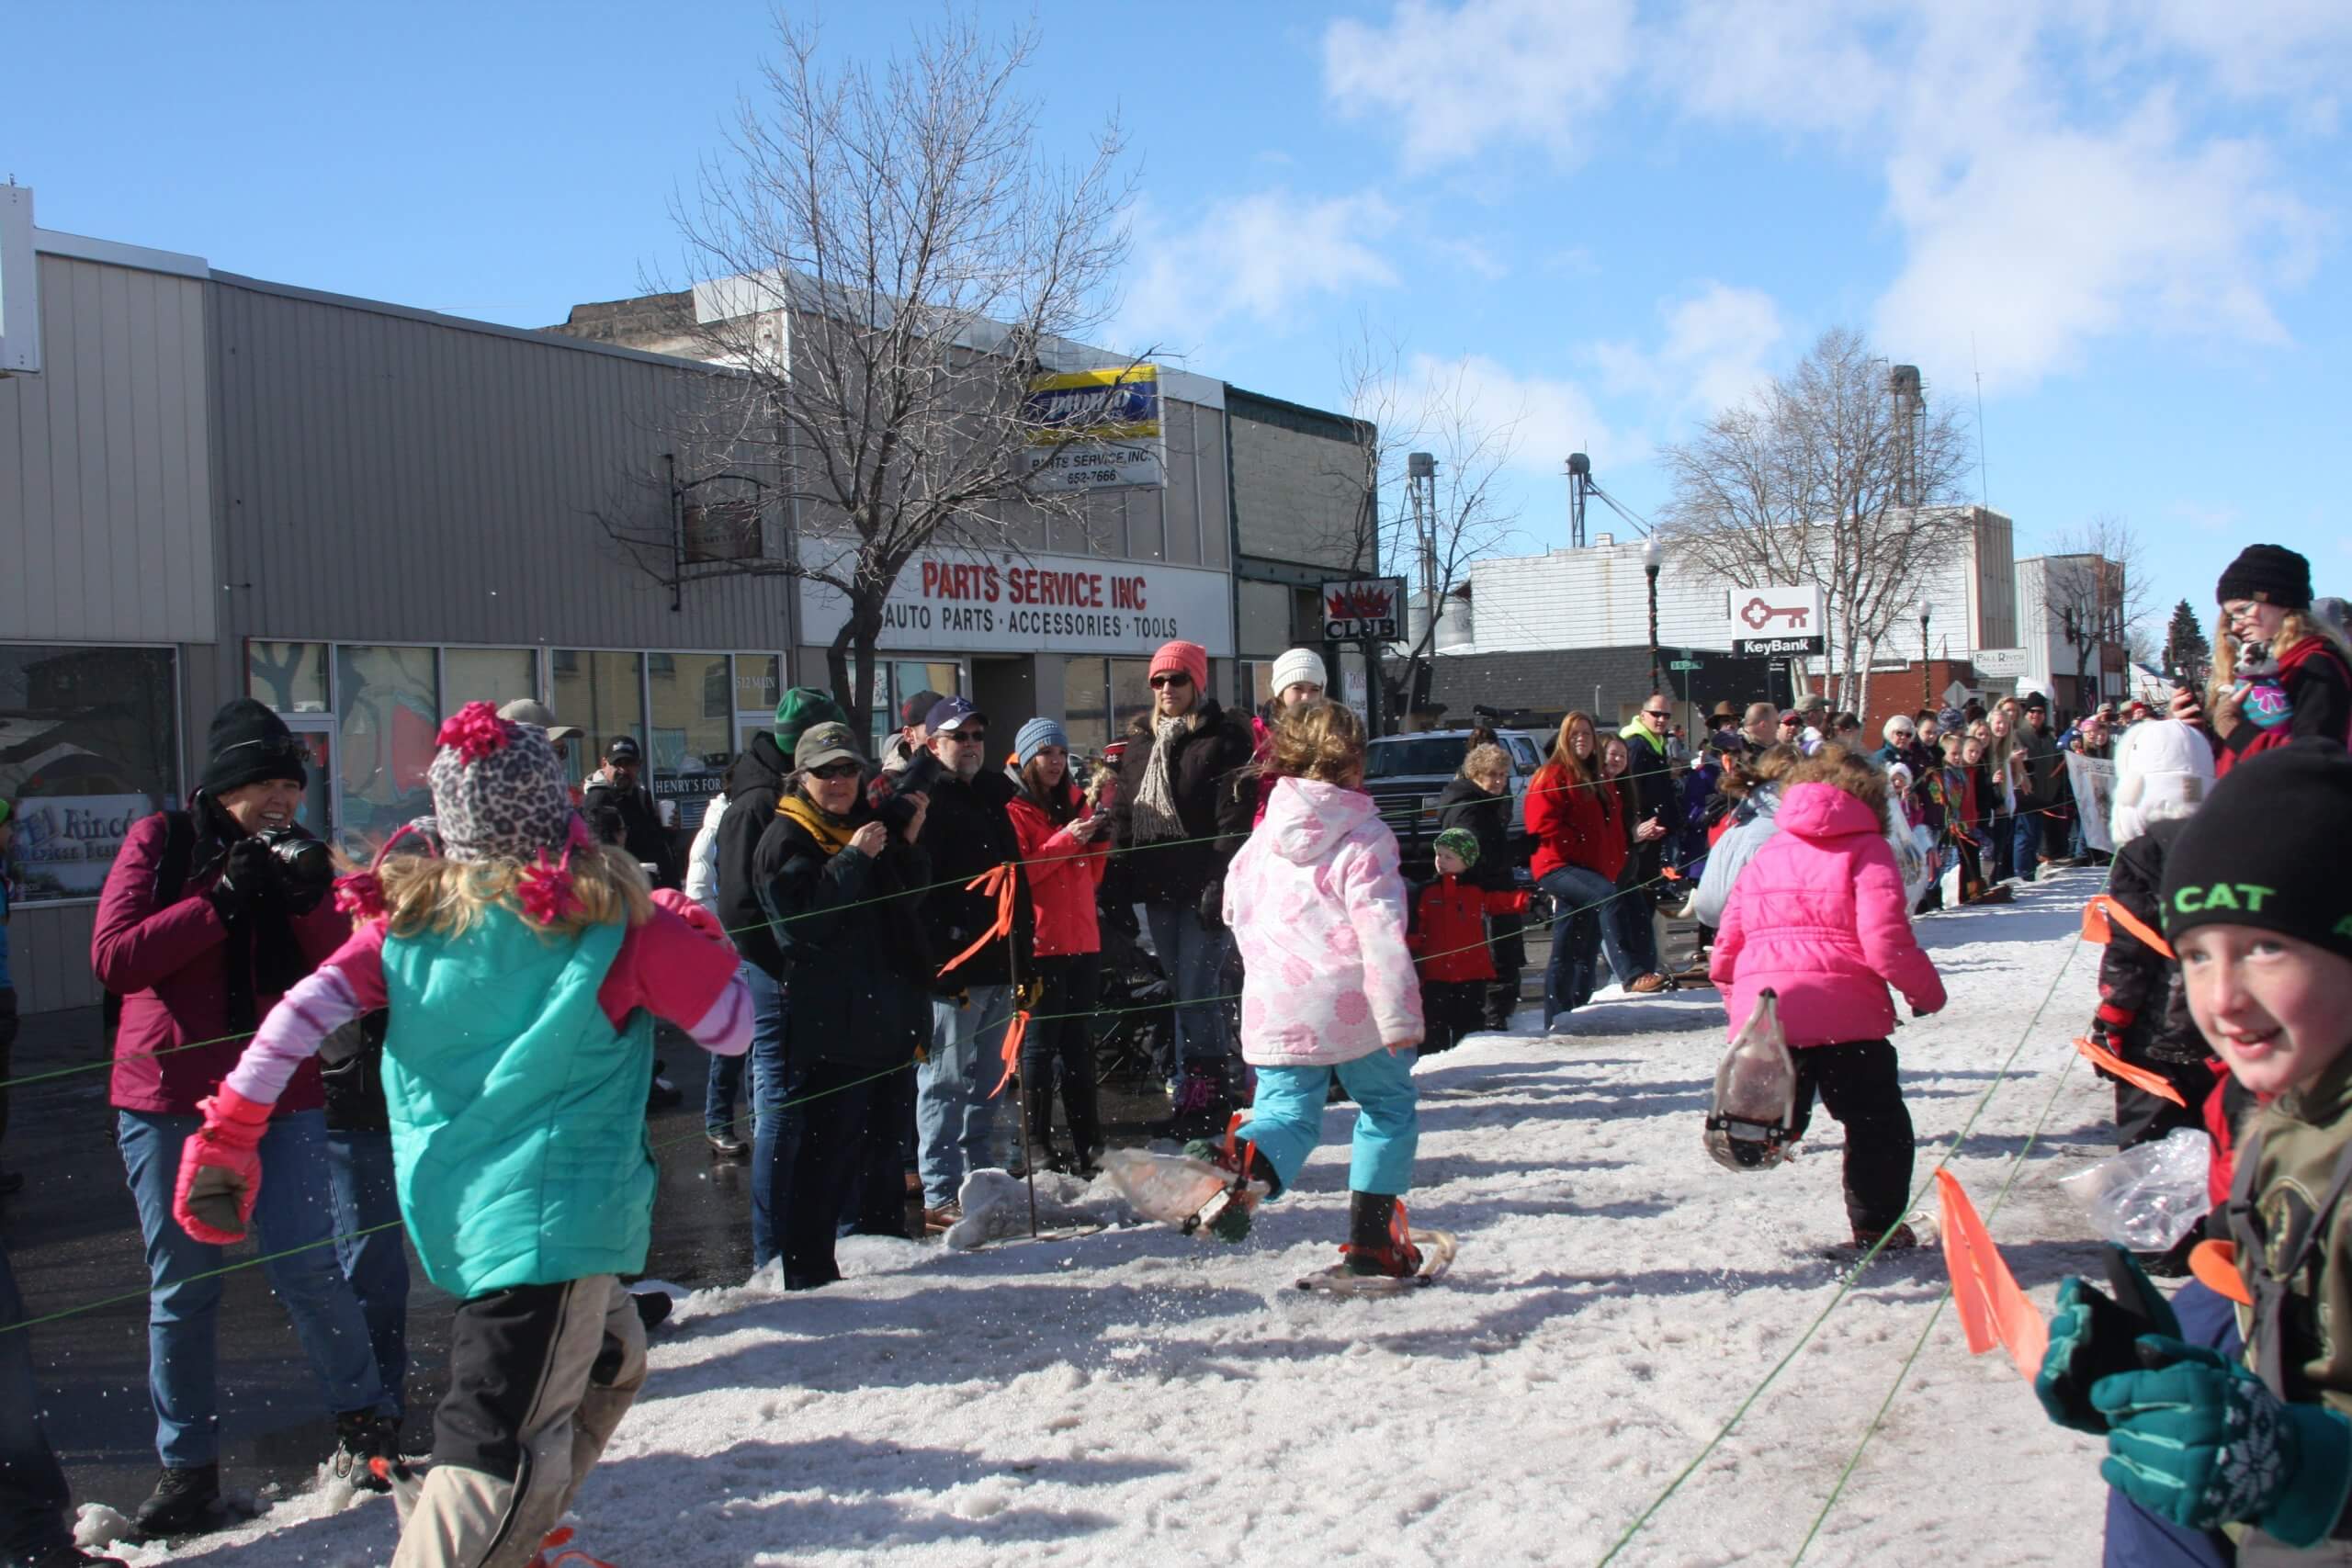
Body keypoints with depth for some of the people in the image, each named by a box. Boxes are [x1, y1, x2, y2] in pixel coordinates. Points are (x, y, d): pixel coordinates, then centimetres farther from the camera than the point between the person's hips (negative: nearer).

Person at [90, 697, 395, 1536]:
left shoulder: (297, 857, 7)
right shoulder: (158, 842, 0)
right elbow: (113, 958, -11)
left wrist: (311, 900, -16)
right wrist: (223, 903, -17)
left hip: (281, 1098, 1)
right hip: (168, 1097, -1)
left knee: (308, 1268, -5)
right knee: (182, 1288, 4)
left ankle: (364, 1423, 13)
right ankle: (189, 1469, 16)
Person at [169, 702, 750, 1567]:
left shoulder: (415, 911, 3)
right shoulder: (604, 912, -9)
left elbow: (303, 1012, -6)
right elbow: (732, 1027, -2)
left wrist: (227, 1134, 0)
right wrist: (693, 930, 13)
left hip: (446, 1208, 7)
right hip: (555, 1211, -7)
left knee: (610, 1359, 28)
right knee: (503, 1455, -6)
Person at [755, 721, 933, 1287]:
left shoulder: (871, 824, 16)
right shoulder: (786, 838, -6)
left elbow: (914, 900, 15)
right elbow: (800, 920, -19)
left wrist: (909, 842, 0)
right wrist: (853, 858, -21)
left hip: (888, 1019, 8)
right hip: (828, 1026, -8)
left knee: (885, 1141, 18)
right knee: (823, 1152, -7)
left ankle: (883, 1245, 32)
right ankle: (806, 1271, 1)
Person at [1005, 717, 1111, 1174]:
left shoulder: (1075, 802, 16)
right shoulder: (1014, 809, -3)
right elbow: (1016, 874, -15)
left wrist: (1098, 840, 2)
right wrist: (1065, 840, -18)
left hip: (1082, 941, 6)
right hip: (1040, 943, -6)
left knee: (1079, 1042, 9)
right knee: (1041, 1042, -3)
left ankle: (1086, 1141, 14)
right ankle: (1037, 1143, 3)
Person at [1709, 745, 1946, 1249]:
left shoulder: (1766, 855, 18)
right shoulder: (1866, 850, 1)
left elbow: (1727, 943, 16)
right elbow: (1886, 941, -10)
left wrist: (1735, 999, 30)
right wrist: (1928, 991, 6)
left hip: (1762, 1008, 5)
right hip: (1845, 1013, -4)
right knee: (1878, 1123, 14)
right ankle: (1876, 1226, 19)